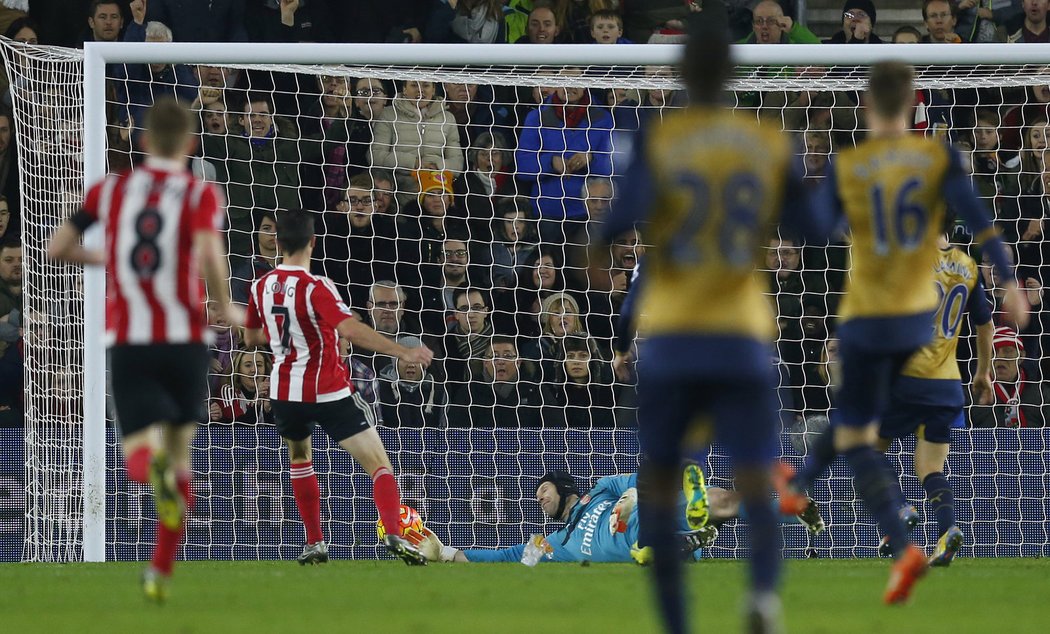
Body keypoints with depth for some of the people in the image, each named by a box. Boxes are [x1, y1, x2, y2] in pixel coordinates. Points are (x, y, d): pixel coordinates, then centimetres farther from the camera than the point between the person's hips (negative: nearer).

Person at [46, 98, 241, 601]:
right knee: (180, 449, 18)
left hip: (128, 343, 1)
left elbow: (57, 248, 9)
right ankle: (160, 573, 16)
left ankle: (153, 466, -45)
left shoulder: (110, 191, 7)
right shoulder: (201, 195, -2)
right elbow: (209, 256, -19)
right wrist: (226, 309, -2)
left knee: (141, 455, -5)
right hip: (186, 340, -1)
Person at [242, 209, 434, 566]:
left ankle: (315, 544, 23)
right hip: (329, 391, -5)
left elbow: (251, 338, 16)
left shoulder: (261, 286, 0)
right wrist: (403, 352, -32)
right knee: (379, 464, -4)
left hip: (284, 390, 5)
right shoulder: (315, 288, -18)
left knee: (299, 458, 30)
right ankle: (394, 534, -25)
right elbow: (349, 329, -32)